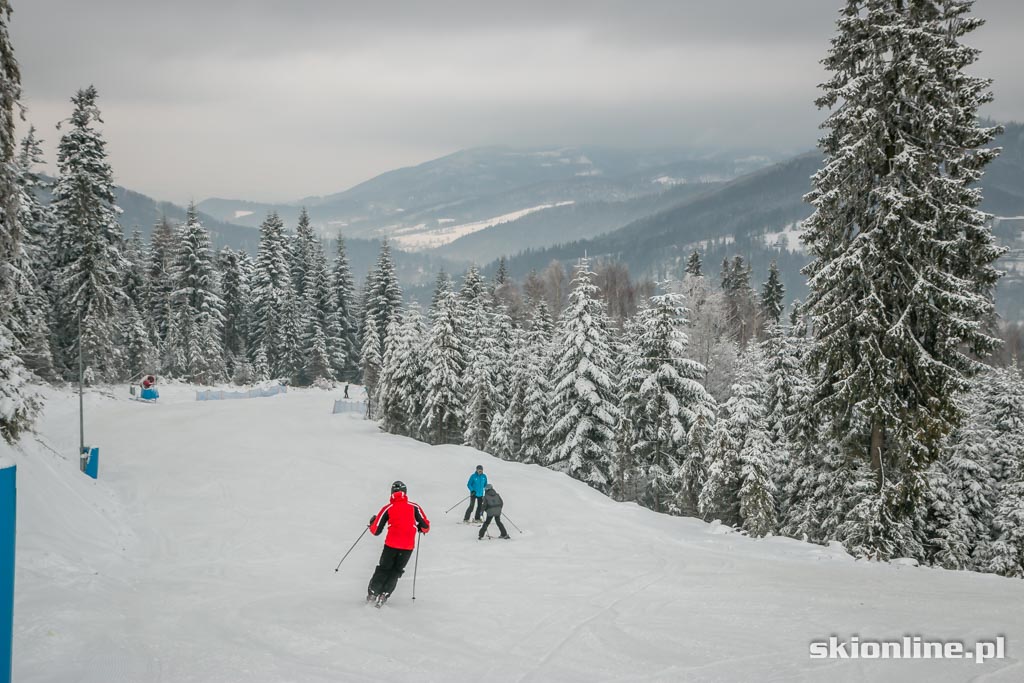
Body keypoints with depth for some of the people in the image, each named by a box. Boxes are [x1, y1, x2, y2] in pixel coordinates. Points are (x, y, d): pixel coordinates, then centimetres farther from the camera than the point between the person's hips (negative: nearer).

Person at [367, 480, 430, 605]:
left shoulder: (387, 508, 1)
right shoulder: (414, 507, 2)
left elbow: (375, 531, 2)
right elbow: (425, 526, 0)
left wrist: (372, 522, 24)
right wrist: (421, 528, 24)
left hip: (391, 544, -1)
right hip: (408, 547, 1)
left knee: (383, 569, 18)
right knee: (395, 572, 15)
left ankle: (372, 592, 13)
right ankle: (384, 595, 5)